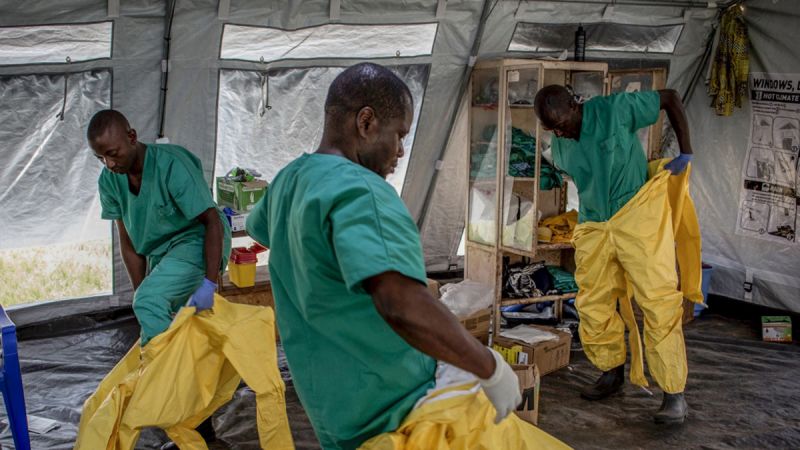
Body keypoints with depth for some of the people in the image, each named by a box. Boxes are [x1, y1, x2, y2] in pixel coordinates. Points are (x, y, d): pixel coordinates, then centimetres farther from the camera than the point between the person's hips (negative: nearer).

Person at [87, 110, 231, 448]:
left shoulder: (171, 163, -24)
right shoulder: (110, 180, -4)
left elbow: (212, 220, -23)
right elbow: (128, 242, 2)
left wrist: (209, 283, -29)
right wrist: (143, 294, -4)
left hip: (196, 244, -7)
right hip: (160, 254, 8)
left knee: (148, 303, -30)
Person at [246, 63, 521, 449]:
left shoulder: (290, 179, 5)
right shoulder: (359, 191, -24)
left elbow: (257, 227, 31)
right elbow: (403, 305, -40)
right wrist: (491, 369, -29)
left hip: (331, 410, 9)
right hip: (390, 413, -9)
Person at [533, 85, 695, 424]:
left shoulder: (616, 109, -13)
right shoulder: (559, 147, 5)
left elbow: (670, 98, -4)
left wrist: (685, 153, -8)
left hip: (638, 214, -6)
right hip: (593, 227, 6)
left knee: (658, 300, -10)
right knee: (592, 303, 5)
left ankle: (674, 393, -6)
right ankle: (612, 372, 26)